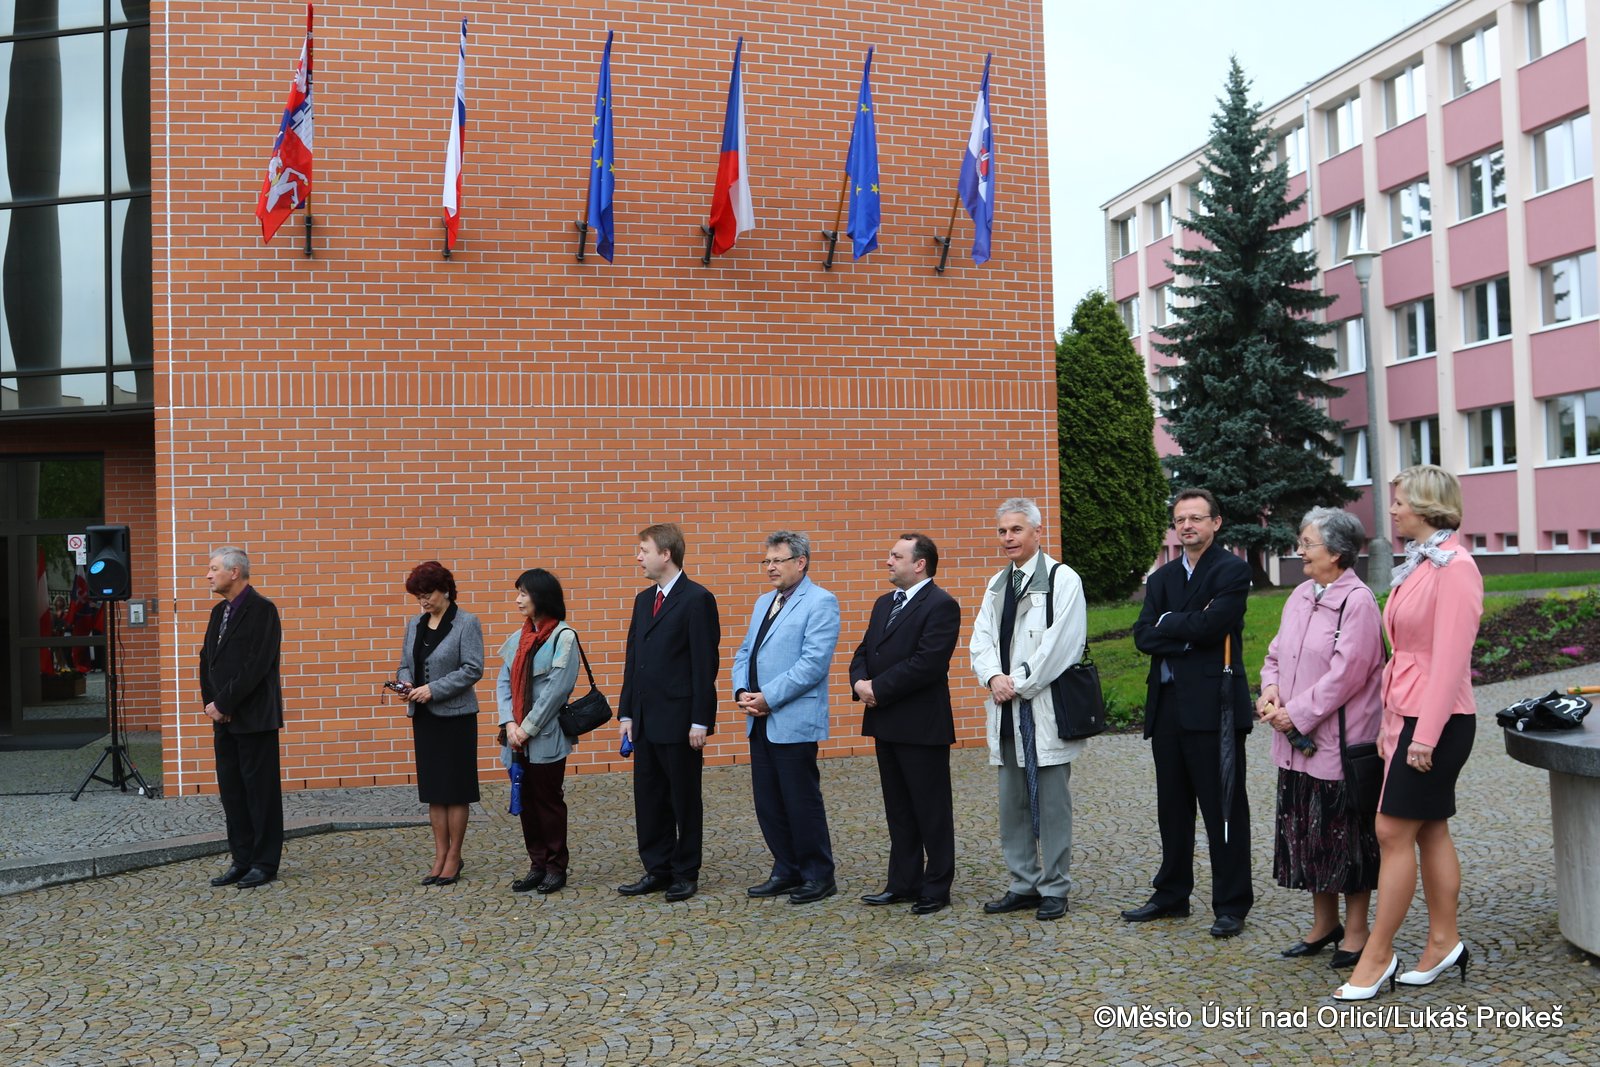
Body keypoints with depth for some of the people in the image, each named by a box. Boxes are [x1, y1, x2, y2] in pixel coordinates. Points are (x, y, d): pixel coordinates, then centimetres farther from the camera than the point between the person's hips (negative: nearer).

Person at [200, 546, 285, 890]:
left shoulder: (262, 610, -11)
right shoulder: (219, 611, 14)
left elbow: (256, 666, -18)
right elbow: (207, 660, 14)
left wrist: (222, 704, -15)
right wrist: (211, 704, 1)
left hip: (254, 717, -8)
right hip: (224, 718, 8)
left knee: (261, 790, 0)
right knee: (231, 791, 11)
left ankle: (265, 863, 8)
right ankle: (242, 860, 19)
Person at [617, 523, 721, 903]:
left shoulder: (697, 599, -11)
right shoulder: (644, 599, 13)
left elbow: (705, 663, -14)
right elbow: (633, 659, 15)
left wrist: (700, 720, -17)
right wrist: (627, 712, 11)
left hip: (679, 721, -7)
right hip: (646, 720, 8)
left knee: (685, 799, 5)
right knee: (649, 798, 12)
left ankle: (685, 873, 17)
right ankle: (657, 871, 22)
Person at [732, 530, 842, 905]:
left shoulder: (821, 602, -9)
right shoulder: (764, 602, 17)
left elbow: (813, 663, -18)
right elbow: (744, 653, 17)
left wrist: (768, 697, -17)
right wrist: (741, 691, -2)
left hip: (794, 722, -8)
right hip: (760, 721, 8)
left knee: (802, 802, 0)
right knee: (768, 803, 12)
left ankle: (818, 877, 13)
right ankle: (786, 870, 25)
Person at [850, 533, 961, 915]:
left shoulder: (941, 605, -12)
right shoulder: (884, 604, 16)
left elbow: (926, 663, -21)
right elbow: (864, 652, 16)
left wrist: (878, 689, -18)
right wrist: (860, 681, -6)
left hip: (922, 725, -8)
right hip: (886, 723, 9)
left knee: (932, 810, 3)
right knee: (898, 809, 15)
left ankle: (936, 889, 13)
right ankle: (903, 883, 24)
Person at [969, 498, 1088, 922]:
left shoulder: (1062, 580, -7)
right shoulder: (997, 584, 15)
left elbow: (1059, 645, -14)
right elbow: (982, 638, 11)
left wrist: (1017, 683, -13)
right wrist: (994, 677, -9)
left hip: (1044, 708, -7)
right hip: (1007, 708, 7)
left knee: (1051, 802, 0)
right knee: (1012, 803, 12)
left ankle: (1054, 889, 11)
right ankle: (1024, 884, 22)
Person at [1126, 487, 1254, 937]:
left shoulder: (1232, 570, -4)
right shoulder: (1162, 578, 16)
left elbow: (1210, 625, -18)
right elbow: (1143, 636, 3)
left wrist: (1167, 623, -3)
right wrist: (1188, 634, -11)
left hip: (1213, 705, -7)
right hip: (1167, 705, 7)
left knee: (1223, 810, 0)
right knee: (1172, 809, 15)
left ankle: (1231, 905, 9)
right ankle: (1171, 895, 26)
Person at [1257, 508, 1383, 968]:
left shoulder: (1357, 602, -15)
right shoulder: (1300, 595, 10)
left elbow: (1345, 674, -19)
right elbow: (1278, 653, 17)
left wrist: (1298, 713, -16)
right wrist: (1270, 690, -2)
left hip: (1339, 741, -8)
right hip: (1297, 741, 8)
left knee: (1345, 835, 4)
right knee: (1306, 833, 15)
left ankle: (1355, 931, 18)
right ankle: (1324, 924, 29)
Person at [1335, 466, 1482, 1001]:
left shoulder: (1454, 566, -14)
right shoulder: (1416, 565, 14)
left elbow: (1450, 658, -19)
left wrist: (1425, 734, -21)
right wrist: (1391, 724, 17)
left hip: (1435, 719, -9)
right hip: (1407, 715, 9)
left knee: (1393, 832, -6)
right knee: (1429, 831, 12)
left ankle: (1377, 956, 1)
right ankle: (1444, 941, 21)